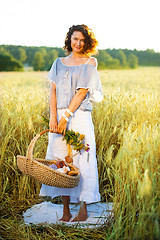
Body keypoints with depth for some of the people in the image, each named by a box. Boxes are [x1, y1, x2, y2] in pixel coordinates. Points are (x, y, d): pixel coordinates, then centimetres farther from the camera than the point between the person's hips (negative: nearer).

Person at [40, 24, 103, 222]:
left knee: (81, 160, -1)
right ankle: (65, 211, 15)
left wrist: (66, 117, -14)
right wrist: (53, 117, -10)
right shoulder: (59, 63, 14)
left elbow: (82, 92, -7)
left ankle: (83, 209, 15)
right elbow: (53, 92, 5)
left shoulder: (90, 63, 3)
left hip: (79, 116, -3)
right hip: (59, 117, 4)